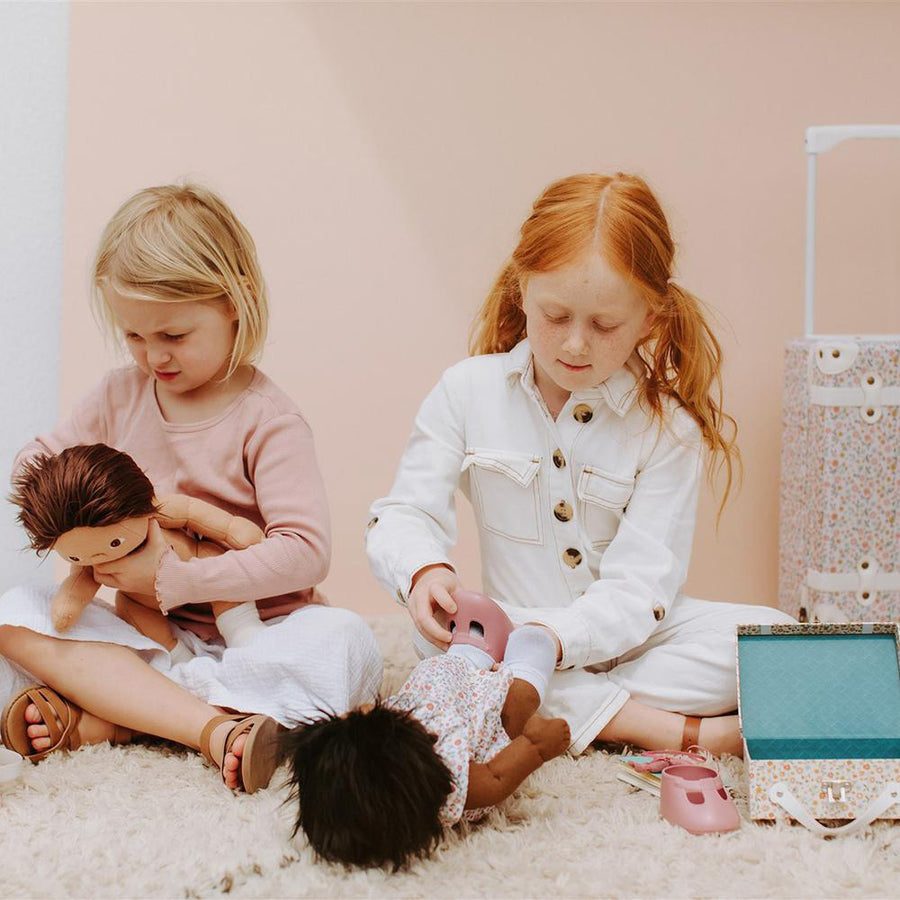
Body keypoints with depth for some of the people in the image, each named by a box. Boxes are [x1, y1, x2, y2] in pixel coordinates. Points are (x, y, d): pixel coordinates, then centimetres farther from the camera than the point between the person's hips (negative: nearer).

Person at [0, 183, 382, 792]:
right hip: (149, 633, 4)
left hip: (253, 633, -4)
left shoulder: (268, 420, -11)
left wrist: (172, 579, -22)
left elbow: (305, 552, -21)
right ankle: (214, 727, -33)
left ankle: (104, 719, -35)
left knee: (345, 644, -33)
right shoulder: (121, 396, 6)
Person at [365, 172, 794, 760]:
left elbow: (637, 589, -17)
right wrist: (423, 571, -32)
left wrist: (550, 640, -36)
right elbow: (405, 513, -7)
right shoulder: (468, 392, -6)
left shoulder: (666, 426, -11)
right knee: (433, 637, -33)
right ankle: (675, 730, -28)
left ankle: (567, 713, -25)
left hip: (631, 635, 0)